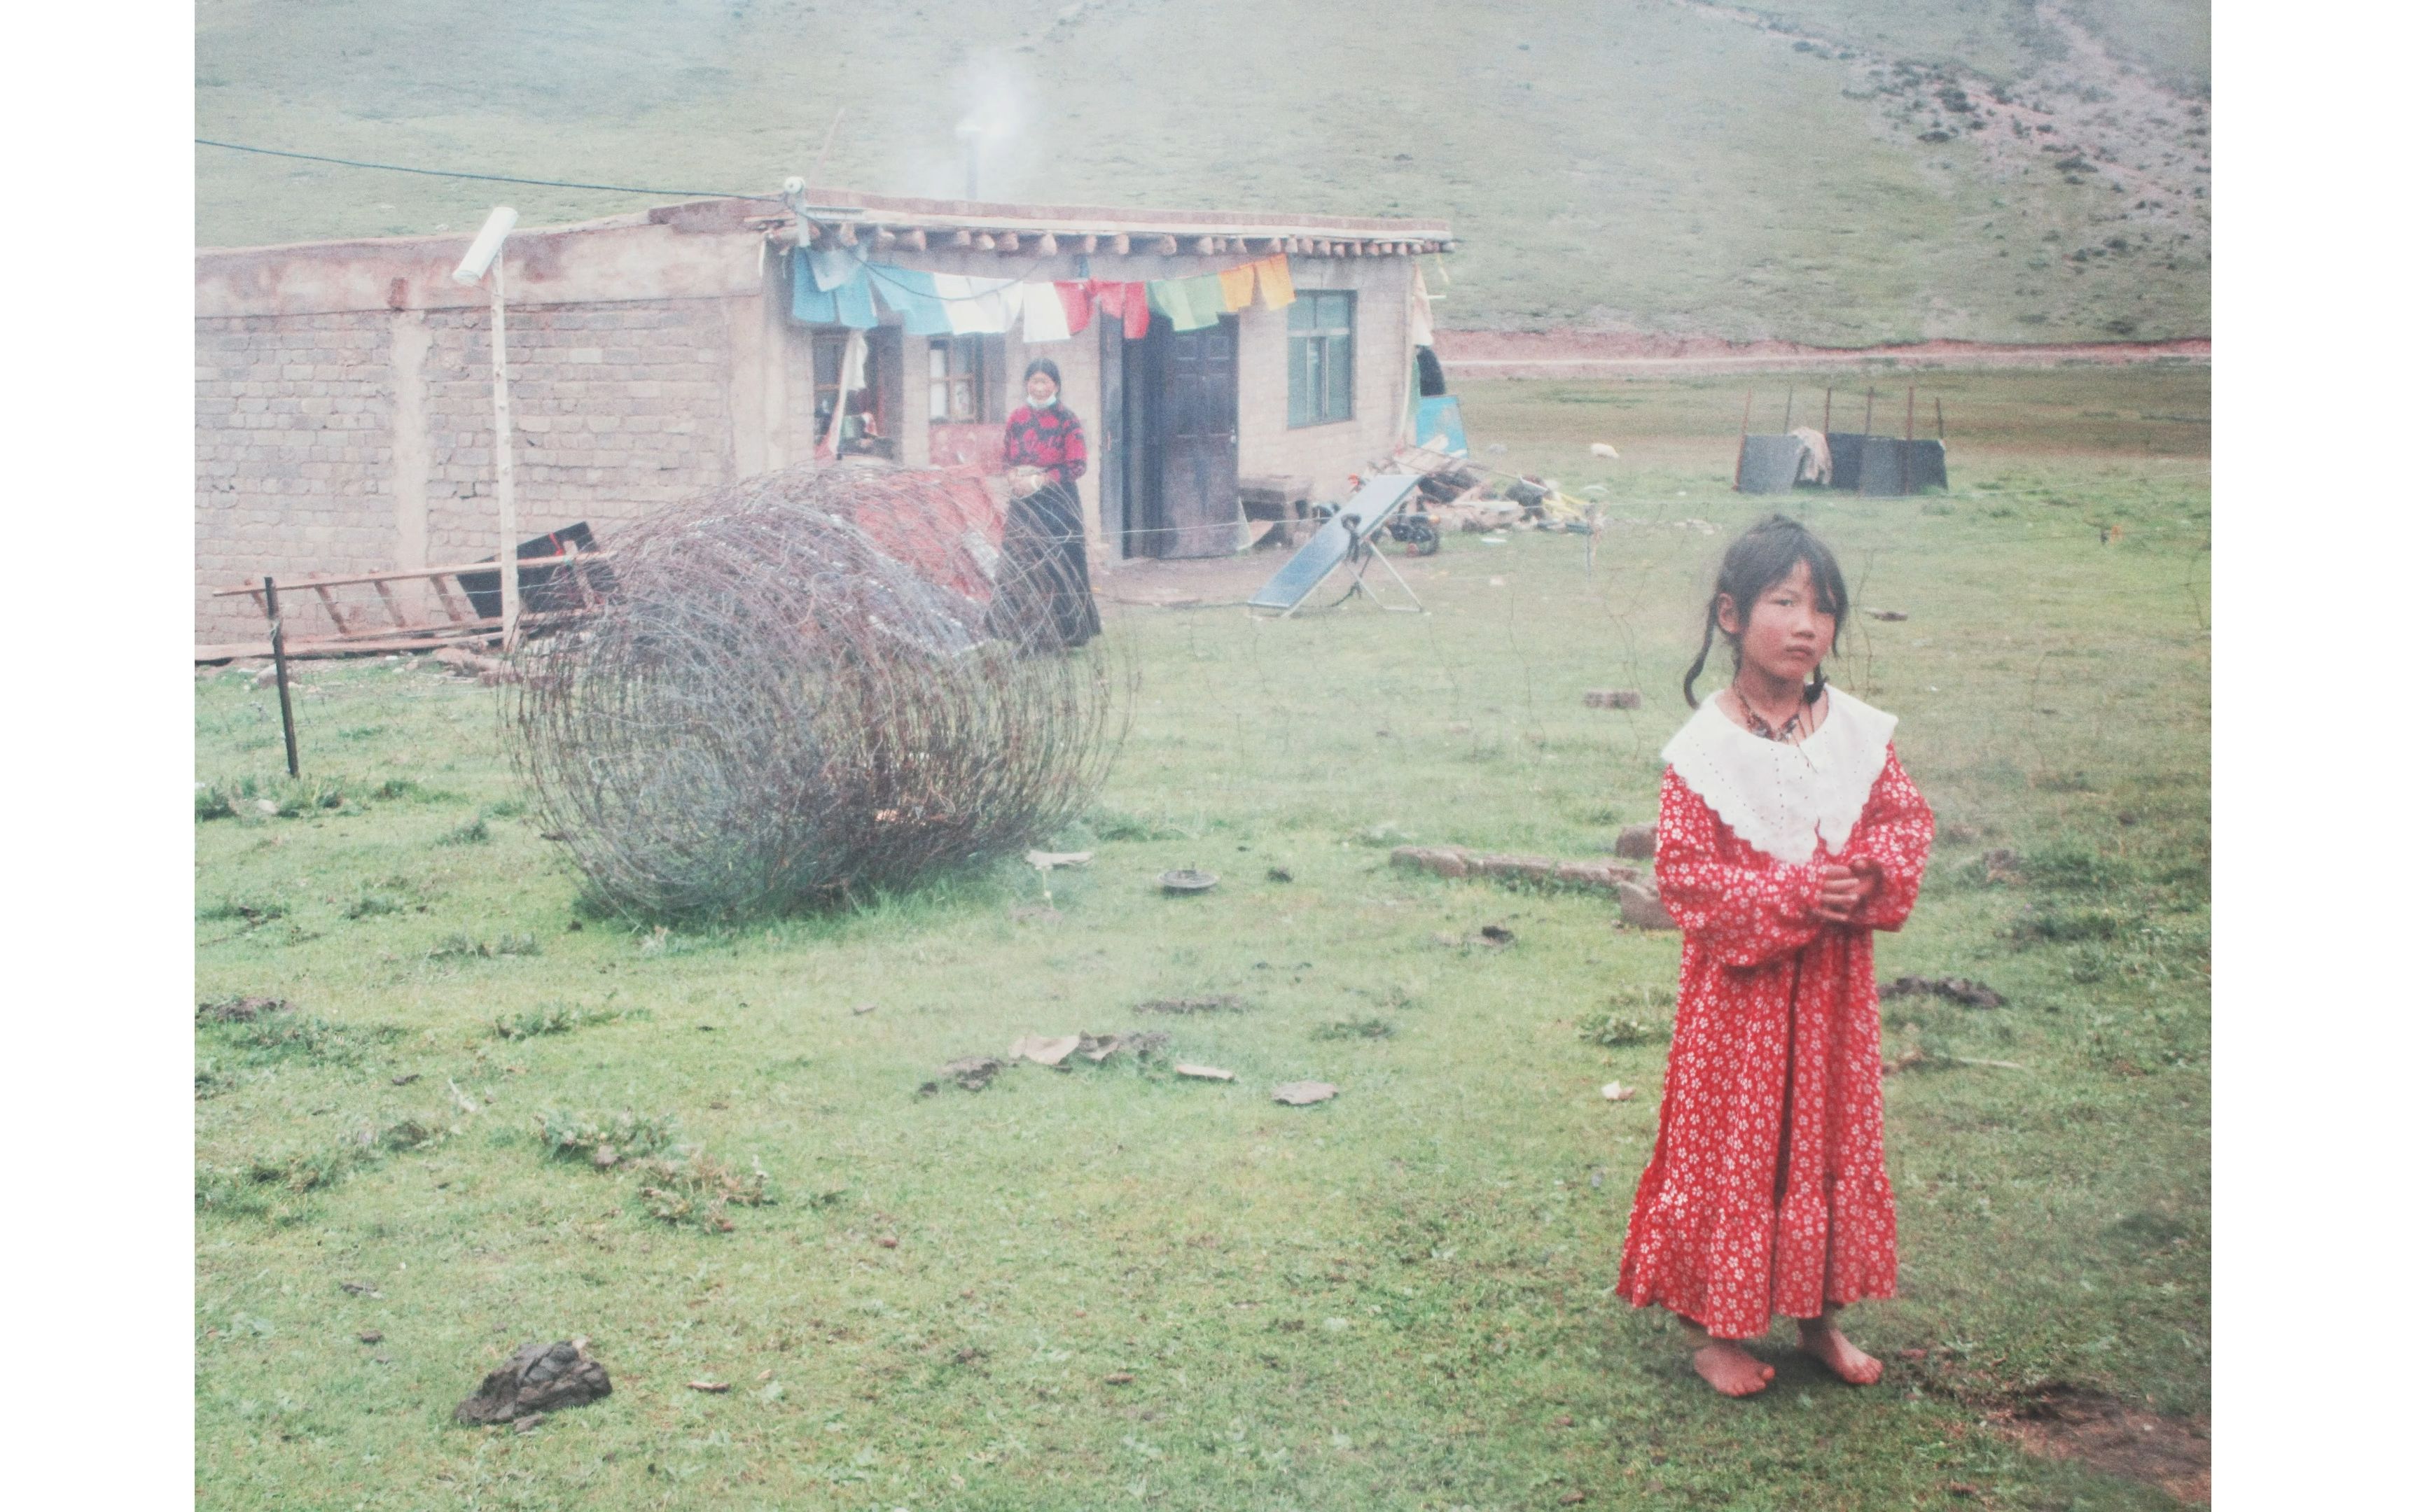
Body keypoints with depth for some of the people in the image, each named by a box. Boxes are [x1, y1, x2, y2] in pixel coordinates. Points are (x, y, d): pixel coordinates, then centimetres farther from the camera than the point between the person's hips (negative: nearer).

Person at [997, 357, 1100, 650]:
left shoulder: (1067, 422, -4)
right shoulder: (1017, 418, 10)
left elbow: (1076, 467, -8)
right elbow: (1006, 458, 15)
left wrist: (1037, 480, -14)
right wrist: (1014, 476, -8)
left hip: (1057, 503, -4)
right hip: (1022, 502, 4)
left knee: (1058, 564, -4)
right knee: (1021, 565, 2)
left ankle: (1063, 631, 3)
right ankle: (1027, 632, 9)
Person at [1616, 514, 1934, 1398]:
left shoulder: (1859, 733, 0)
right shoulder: (1705, 747, -13)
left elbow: (1907, 819, 6)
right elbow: (1683, 870, -15)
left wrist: (1872, 874, -16)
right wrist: (1790, 900, -23)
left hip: (1835, 981, 5)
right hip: (1740, 986, -5)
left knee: (1833, 1141, 14)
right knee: (1729, 1149, 4)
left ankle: (1820, 1315, 30)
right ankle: (1715, 1326, 18)